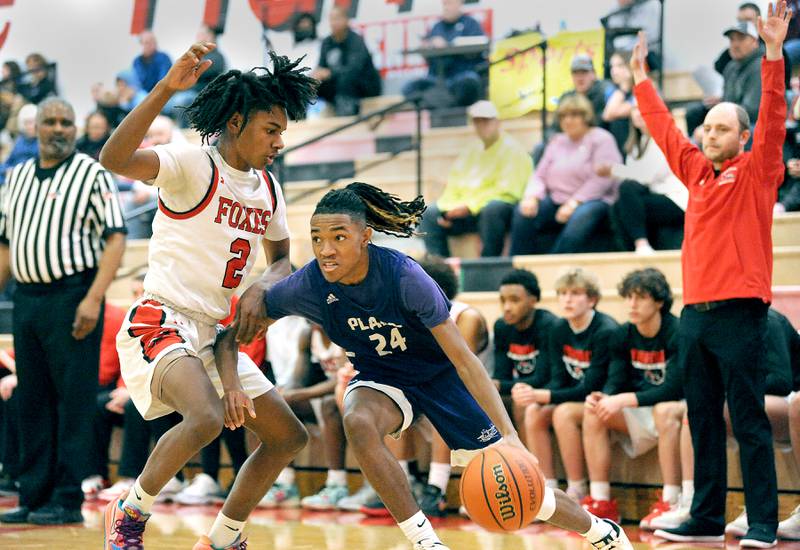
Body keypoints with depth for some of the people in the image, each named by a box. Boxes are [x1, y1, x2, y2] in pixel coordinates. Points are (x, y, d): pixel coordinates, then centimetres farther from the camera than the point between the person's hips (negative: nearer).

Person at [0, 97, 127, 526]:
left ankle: (67, 500, 0)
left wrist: (93, 298, -18)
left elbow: (115, 238, -9)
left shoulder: (92, 174, -2)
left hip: (71, 295, -6)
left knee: (73, 401, -4)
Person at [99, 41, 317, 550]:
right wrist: (167, 87, -40)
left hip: (215, 335, 9)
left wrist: (260, 290, 4)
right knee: (206, 418, -33)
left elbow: (281, 256, 28)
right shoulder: (194, 166, -12)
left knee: (289, 437, 9)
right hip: (161, 322, -9)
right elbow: (115, 159, -30)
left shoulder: (267, 188, 12)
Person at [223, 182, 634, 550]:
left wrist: (509, 435, -37)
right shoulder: (305, 287, -24)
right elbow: (231, 337, -14)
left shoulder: (404, 276, -31)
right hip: (381, 377, 2)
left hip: (440, 374, -2)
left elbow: (464, 359, -29)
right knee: (358, 422, -34)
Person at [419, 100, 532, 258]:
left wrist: (470, 206, -17)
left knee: (491, 208, -39)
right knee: (430, 214, -10)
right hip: (464, 210, 7)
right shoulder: (471, 150, 21)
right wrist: (448, 209, -4)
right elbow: (453, 186, 18)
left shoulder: (512, 149, -1)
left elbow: (506, 190, -12)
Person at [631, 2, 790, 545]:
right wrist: (642, 80, 32)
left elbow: (773, 119, -12)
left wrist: (774, 54, -20)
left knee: (749, 421, -5)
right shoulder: (697, 171, 16)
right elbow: (665, 129, 27)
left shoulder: (756, 173, 0)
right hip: (695, 312, 6)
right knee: (703, 420, 10)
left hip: (739, 312, -6)